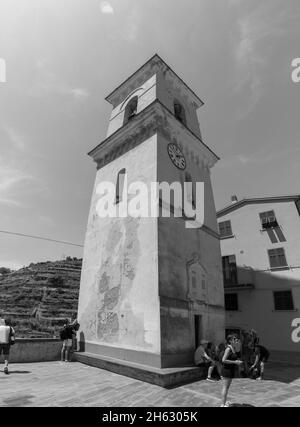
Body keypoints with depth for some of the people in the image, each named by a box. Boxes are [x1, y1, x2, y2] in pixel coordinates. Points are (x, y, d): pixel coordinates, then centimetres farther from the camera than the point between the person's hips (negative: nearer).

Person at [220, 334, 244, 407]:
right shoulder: (228, 349, -21)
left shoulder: (233, 348, 7)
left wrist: (237, 361, 4)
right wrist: (235, 362, -22)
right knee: (225, 387, -2)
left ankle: (224, 402, 33)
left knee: (226, 386, 19)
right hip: (228, 369, -9)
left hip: (231, 369, 9)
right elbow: (223, 360, -25)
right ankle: (223, 405, 6)